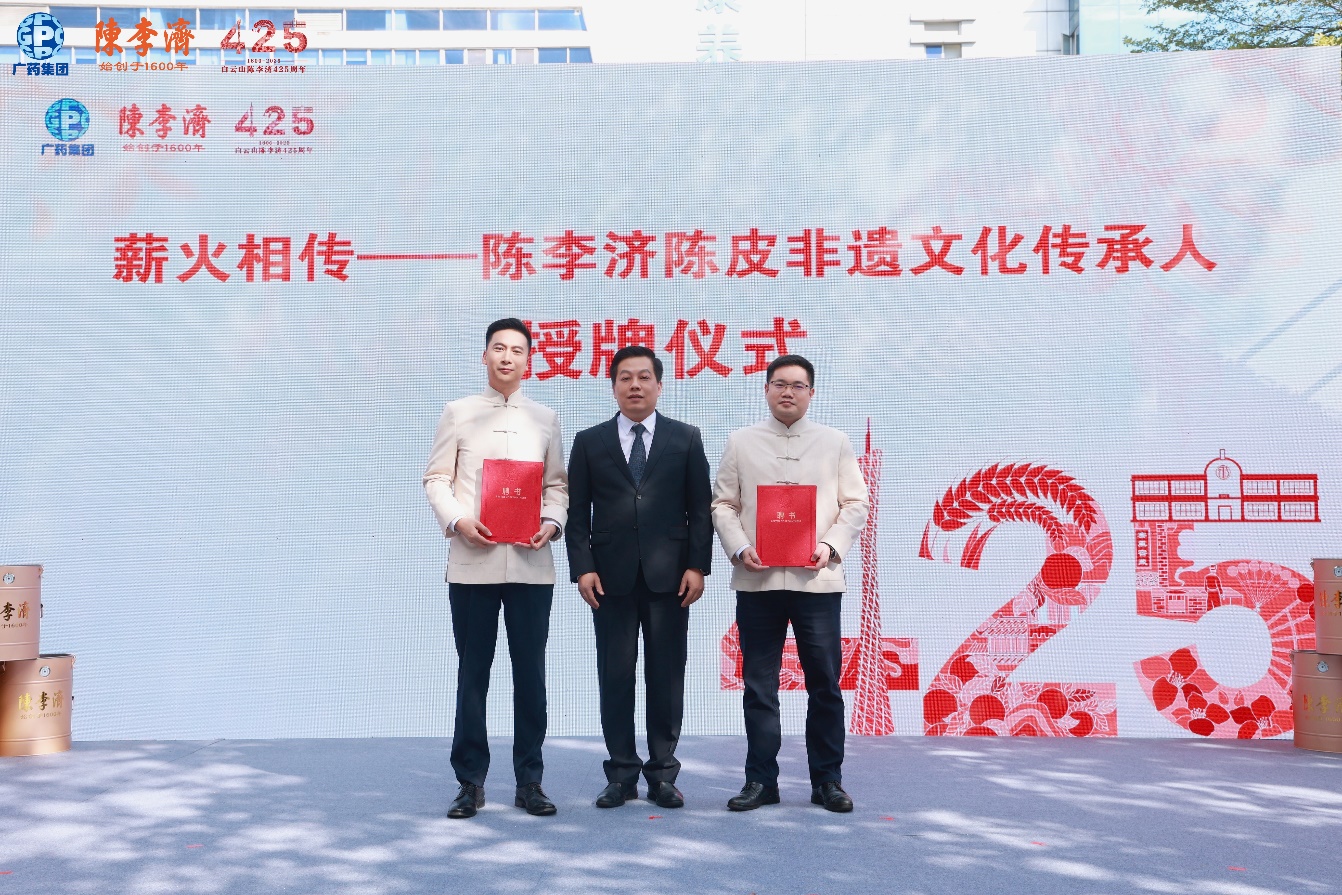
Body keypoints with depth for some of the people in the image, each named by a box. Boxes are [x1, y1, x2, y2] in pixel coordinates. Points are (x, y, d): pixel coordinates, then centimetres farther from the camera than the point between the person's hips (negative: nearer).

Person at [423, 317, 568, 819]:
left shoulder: (545, 420, 14)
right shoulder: (458, 414, 9)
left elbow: (557, 485, 13)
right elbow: (436, 479, 5)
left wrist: (552, 522, -6)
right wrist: (458, 520, -12)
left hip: (532, 564, 1)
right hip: (472, 561, -1)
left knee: (530, 673, 3)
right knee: (473, 674, 4)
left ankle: (529, 781, 14)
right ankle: (471, 782, 14)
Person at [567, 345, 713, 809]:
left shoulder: (686, 438, 8)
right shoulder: (589, 441, 9)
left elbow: (701, 508, 4)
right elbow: (578, 512, 6)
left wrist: (698, 566, -4)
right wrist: (582, 567, -5)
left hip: (668, 575, 0)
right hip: (611, 577, 1)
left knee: (666, 676, 4)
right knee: (615, 676, 3)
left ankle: (662, 773, 14)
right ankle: (621, 773, 13)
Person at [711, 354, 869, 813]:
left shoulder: (835, 442, 9)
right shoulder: (741, 442, 9)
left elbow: (854, 504, 6)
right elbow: (723, 504, 6)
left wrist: (830, 546, -10)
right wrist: (740, 549, -10)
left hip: (817, 579, 0)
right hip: (757, 580, 0)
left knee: (825, 684, 3)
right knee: (759, 685, 5)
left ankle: (827, 780, 15)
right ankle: (761, 780, 14)